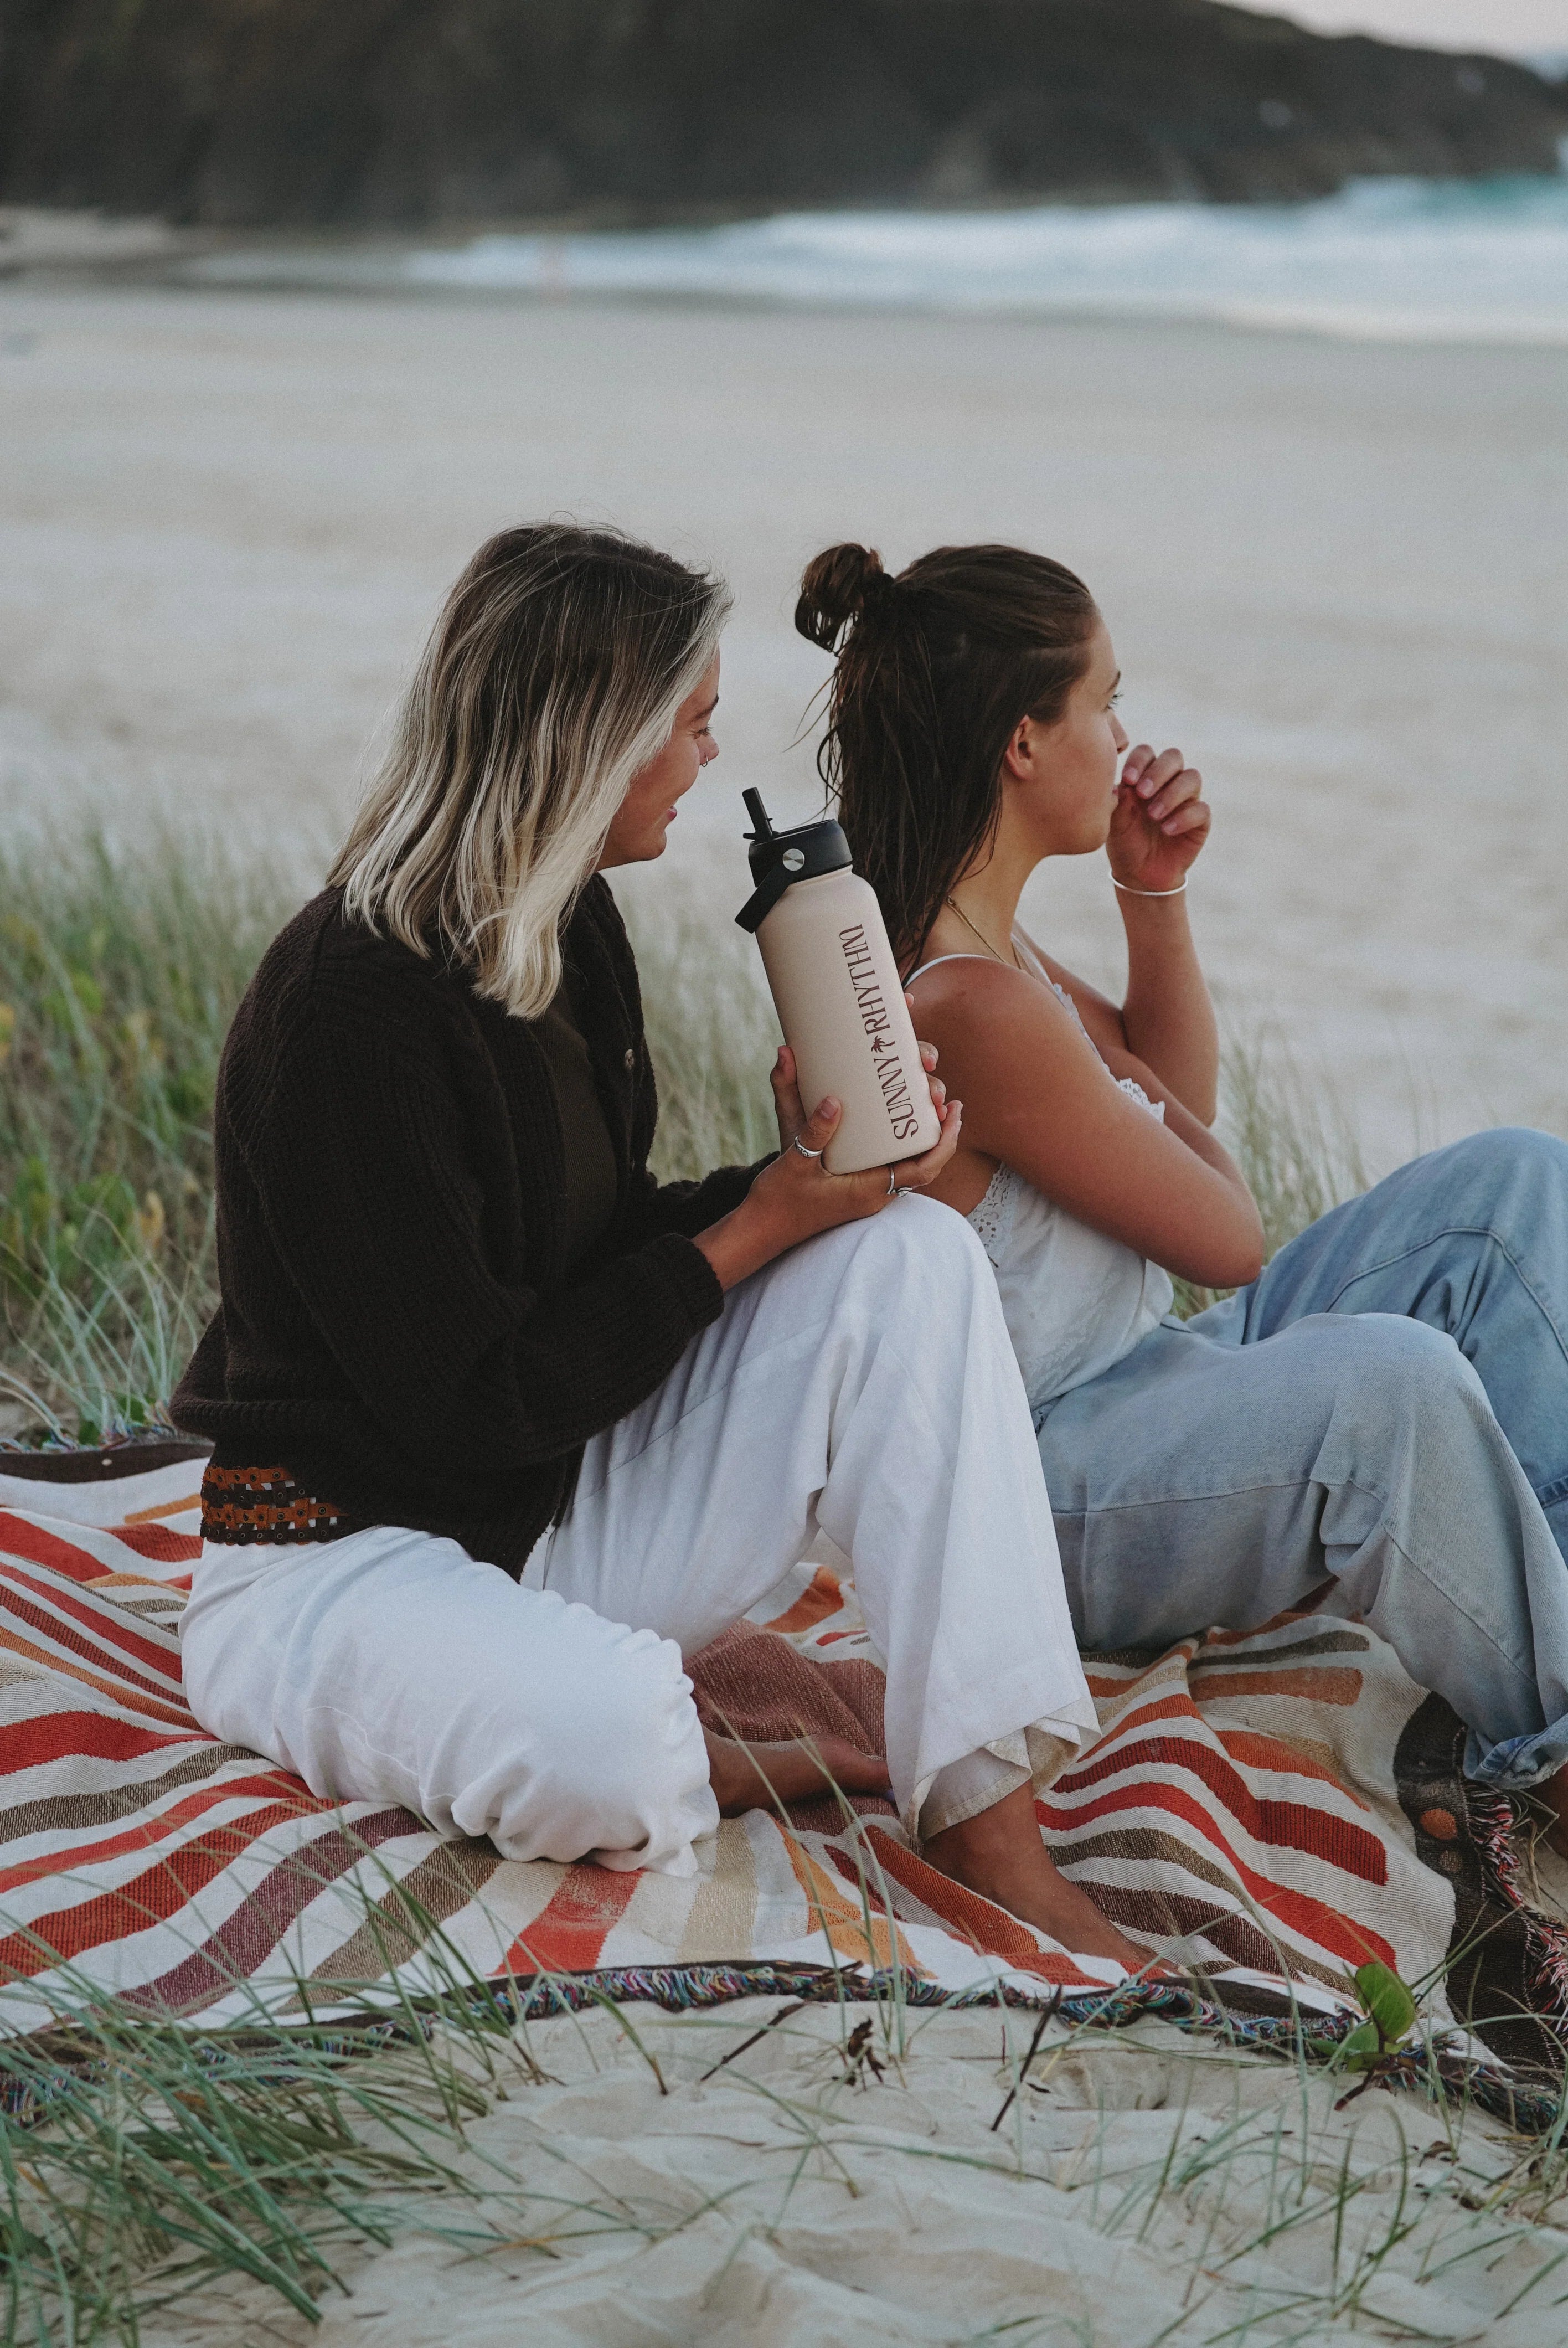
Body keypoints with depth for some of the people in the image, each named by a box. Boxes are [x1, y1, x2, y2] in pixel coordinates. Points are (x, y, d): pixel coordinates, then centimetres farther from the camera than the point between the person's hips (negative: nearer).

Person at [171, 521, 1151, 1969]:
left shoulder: (570, 928, 5)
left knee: (913, 1257, -10)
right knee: (600, 1744, -42)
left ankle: (985, 1820, -13)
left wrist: (803, 1174, -4)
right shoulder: (354, 1008, -23)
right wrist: (760, 1228, -14)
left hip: (566, 1516, 9)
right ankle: (668, 1766, -3)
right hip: (345, 1561, -9)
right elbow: (473, 1402, -22)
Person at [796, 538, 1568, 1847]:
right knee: (1389, 1380, -39)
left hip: (1141, 1378, 11)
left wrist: (1157, 893, 6)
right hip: (1036, 1493, -11)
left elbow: (1182, 1101, 19)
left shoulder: (960, 939, 6)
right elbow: (1225, 1237, -16)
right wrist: (1136, 1099, 4)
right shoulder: (976, 1003, -27)